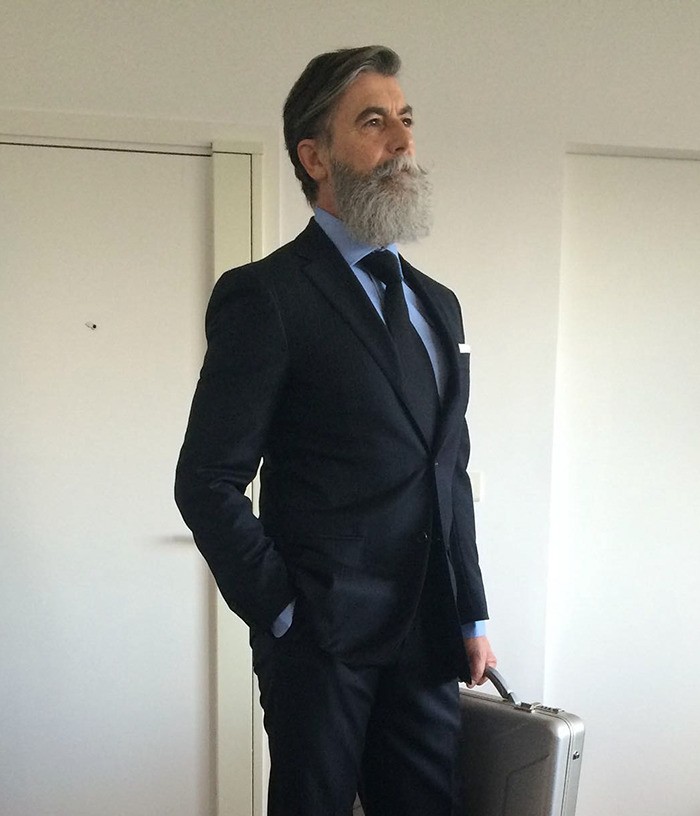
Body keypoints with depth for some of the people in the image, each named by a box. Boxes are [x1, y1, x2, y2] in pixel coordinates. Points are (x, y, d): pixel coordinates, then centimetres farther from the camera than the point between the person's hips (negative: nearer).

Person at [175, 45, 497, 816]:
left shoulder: (435, 303, 13)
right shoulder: (265, 296, -9)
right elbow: (207, 483, -11)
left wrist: (472, 615, 12)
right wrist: (283, 617, -11)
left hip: (427, 637, 6)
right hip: (324, 638, -6)